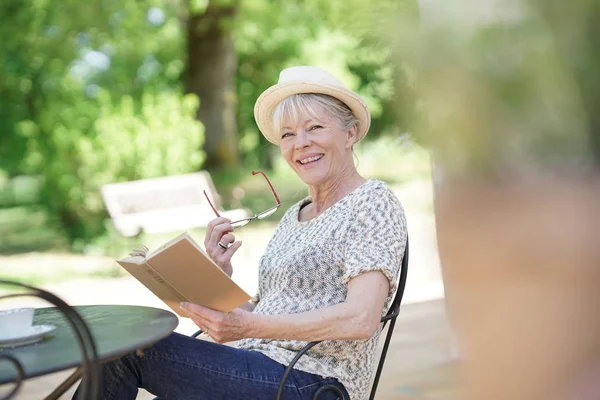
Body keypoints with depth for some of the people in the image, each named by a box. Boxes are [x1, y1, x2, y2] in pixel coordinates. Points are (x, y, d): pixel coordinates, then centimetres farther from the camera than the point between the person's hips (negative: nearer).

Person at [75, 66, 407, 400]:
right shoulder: (293, 216, 21)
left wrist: (251, 326, -26)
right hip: (261, 370, 7)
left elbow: (360, 320, -19)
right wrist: (221, 277, 0)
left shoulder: (374, 201, -4)